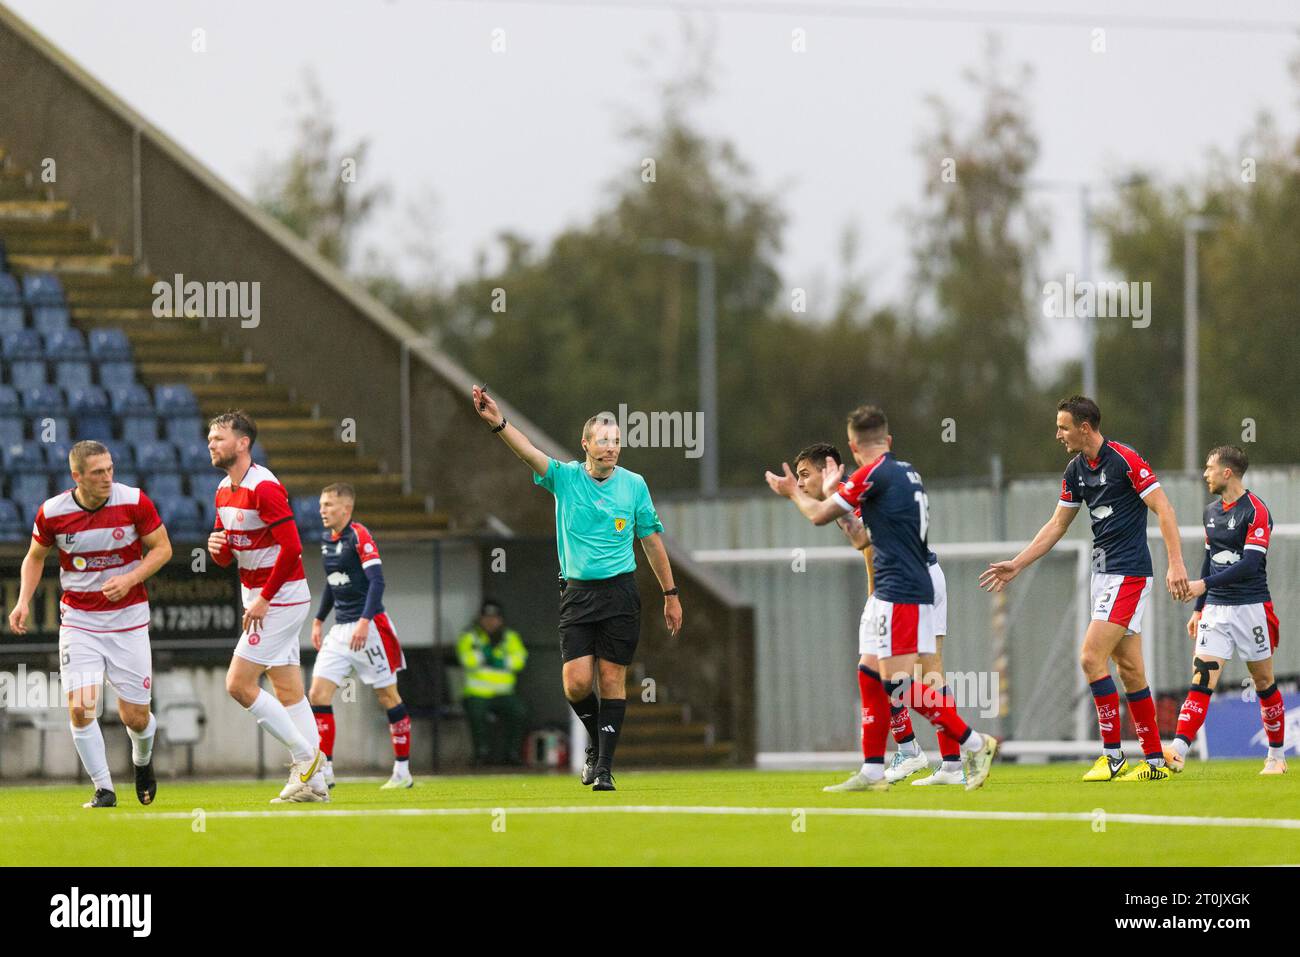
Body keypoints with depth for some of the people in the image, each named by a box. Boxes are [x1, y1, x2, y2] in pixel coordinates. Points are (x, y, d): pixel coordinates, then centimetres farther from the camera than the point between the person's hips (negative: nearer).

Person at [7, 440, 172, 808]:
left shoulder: (133, 502, -12)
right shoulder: (51, 513, -9)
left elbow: (162, 547, -2)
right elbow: (35, 557, 9)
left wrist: (130, 578, -18)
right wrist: (24, 602, -5)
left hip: (128, 618, 0)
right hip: (78, 621, 0)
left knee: (136, 717, 2)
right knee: (81, 708, -16)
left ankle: (142, 760, 37)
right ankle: (103, 789, 0)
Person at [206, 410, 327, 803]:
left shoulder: (264, 487, -19)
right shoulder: (224, 491, 11)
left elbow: (291, 548, -24)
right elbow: (227, 556, 19)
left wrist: (264, 600, -20)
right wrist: (217, 546, -6)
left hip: (280, 598, -9)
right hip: (258, 597, 9)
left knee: (238, 684, -11)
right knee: (288, 692, 8)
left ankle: (305, 754, -2)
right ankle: (315, 781, 9)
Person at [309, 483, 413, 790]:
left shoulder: (359, 536, -12)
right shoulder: (325, 540, 12)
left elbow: (377, 581, -19)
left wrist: (365, 621, -26)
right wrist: (318, 620, 20)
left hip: (369, 627, -8)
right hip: (340, 630, 8)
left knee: (388, 696, 1)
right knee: (318, 694, -4)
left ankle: (403, 772, 9)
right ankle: (324, 772, -5)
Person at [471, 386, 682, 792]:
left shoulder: (634, 484, 3)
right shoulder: (564, 477, 0)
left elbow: (652, 539, 12)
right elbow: (530, 452, -18)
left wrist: (670, 594, 13)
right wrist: (499, 423, -37)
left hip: (620, 591, 0)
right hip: (577, 591, 0)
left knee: (612, 680, -2)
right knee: (577, 682, -9)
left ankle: (604, 766, 3)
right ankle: (596, 740, 20)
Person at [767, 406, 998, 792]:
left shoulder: (873, 474, -11)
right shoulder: (906, 472, 15)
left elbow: (819, 515, -1)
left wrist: (793, 492, 19)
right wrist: (833, 491, 38)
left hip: (899, 593, -10)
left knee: (898, 682, -11)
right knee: (870, 676, 11)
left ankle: (974, 744, -11)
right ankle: (872, 772, 12)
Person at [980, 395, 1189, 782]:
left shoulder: (1125, 459, -14)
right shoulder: (1076, 471, 11)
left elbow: (1163, 509, -15)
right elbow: (1057, 525, 20)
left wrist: (1176, 563, -22)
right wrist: (1016, 565, 18)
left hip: (1129, 573, -8)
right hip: (1103, 572, 8)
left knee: (1092, 658, -14)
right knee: (1129, 667, 7)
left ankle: (1112, 753, -8)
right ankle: (1155, 760, 10)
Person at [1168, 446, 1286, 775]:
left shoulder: (1255, 511, -11)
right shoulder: (1211, 512, 12)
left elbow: (1250, 563, -20)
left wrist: (1205, 584, -25)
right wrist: (1199, 609, 20)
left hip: (1251, 608, -6)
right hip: (1216, 609, 6)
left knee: (1264, 683, 5)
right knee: (1201, 678, -9)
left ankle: (1277, 757, 19)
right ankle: (1178, 752, -22)